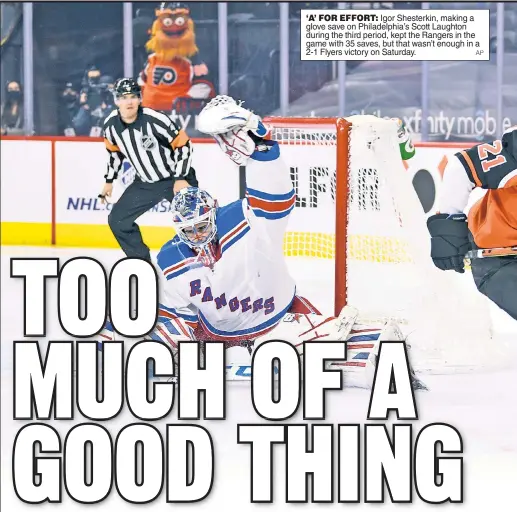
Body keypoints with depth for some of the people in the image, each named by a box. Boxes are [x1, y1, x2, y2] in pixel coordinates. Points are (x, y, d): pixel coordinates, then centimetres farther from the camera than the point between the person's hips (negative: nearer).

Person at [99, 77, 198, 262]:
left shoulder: (154, 120, -25)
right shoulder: (111, 124, -8)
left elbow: (183, 144, -18)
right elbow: (115, 151, 12)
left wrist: (181, 178, -20)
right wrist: (109, 181, 14)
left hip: (176, 179, -5)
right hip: (145, 182, 6)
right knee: (117, 220, 1)